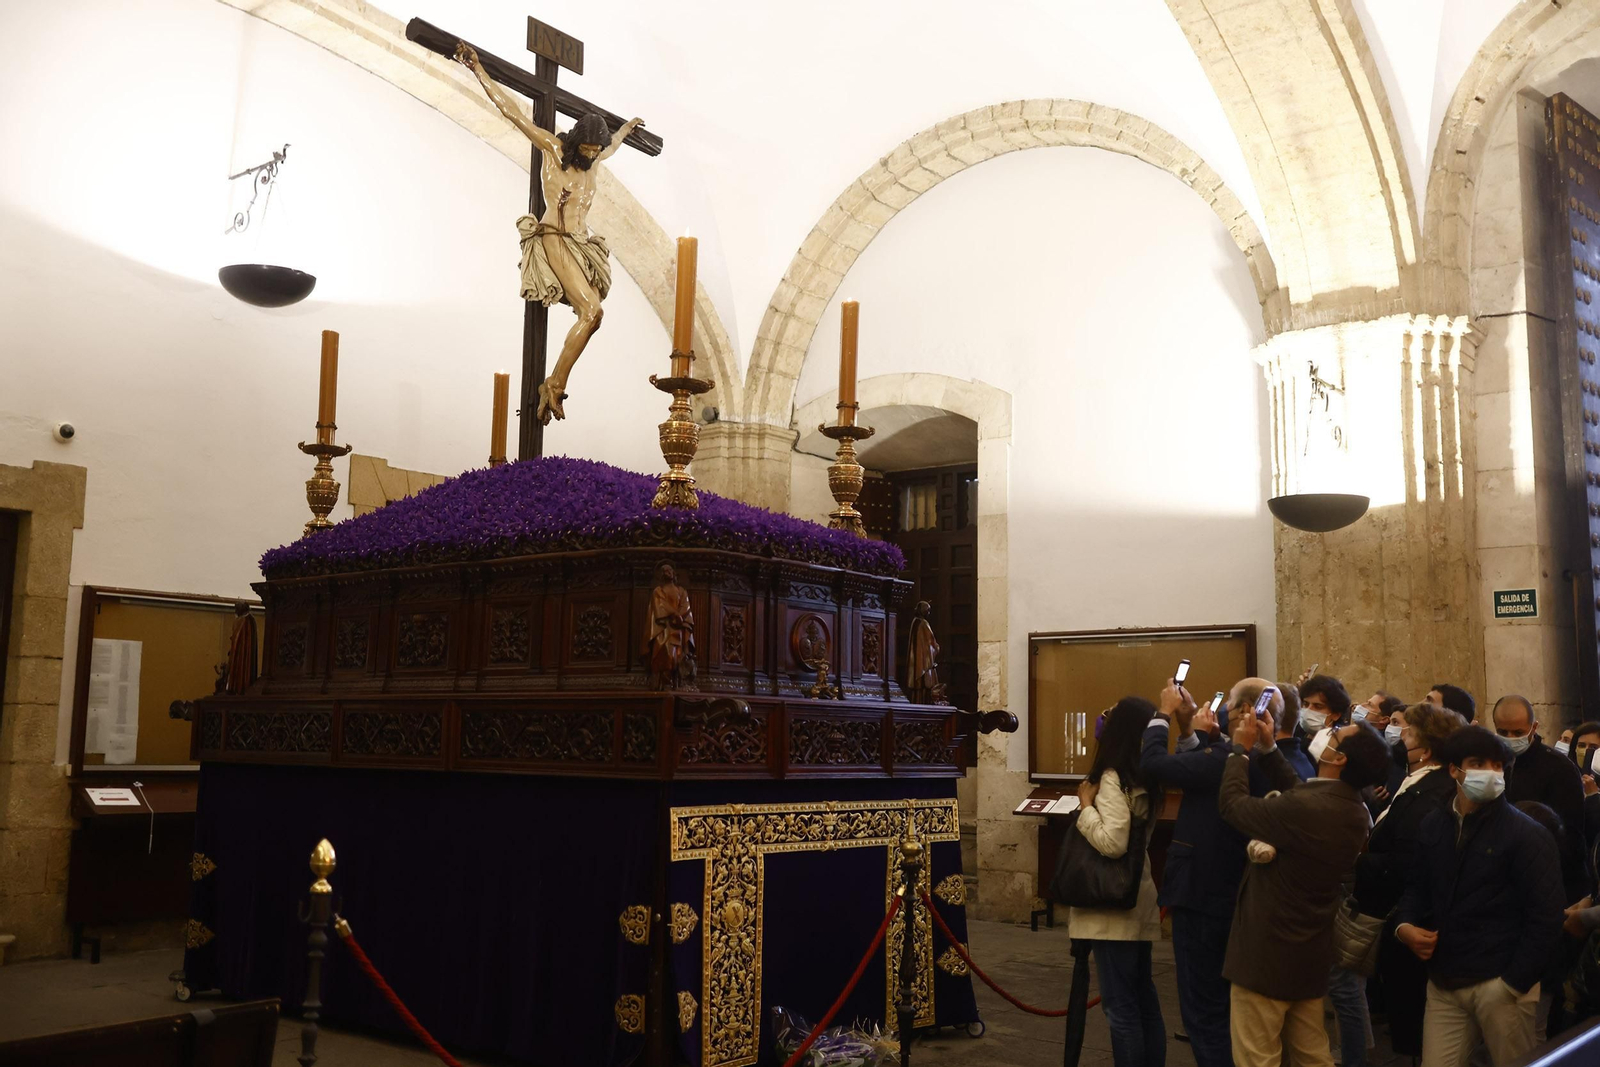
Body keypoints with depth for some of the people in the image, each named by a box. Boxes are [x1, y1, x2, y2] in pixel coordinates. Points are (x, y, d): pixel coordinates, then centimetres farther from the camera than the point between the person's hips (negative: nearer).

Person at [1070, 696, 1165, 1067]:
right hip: (1136, 901, 9)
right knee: (1144, 1001, 15)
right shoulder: (1147, 779, 7)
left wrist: (1086, 805, -12)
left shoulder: (1113, 778, -17)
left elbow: (1112, 843, -25)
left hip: (1114, 907, -9)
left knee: (1120, 1006, -2)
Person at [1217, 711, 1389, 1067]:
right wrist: (1267, 748, 10)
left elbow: (1233, 804, -15)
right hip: (1311, 954, 8)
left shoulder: (1302, 809, -28)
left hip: (1269, 953, -8)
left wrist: (1240, 749, -2)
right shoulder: (1355, 812, -2)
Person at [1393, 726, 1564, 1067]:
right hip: (1444, 983, 5)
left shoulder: (1526, 834, -6)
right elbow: (1418, 887, 19)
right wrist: (1405, 925, -2)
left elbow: (1545, 918, -10)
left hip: (1500, 984, -4)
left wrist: (1513, 984, -13)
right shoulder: (1433, 826, 11)